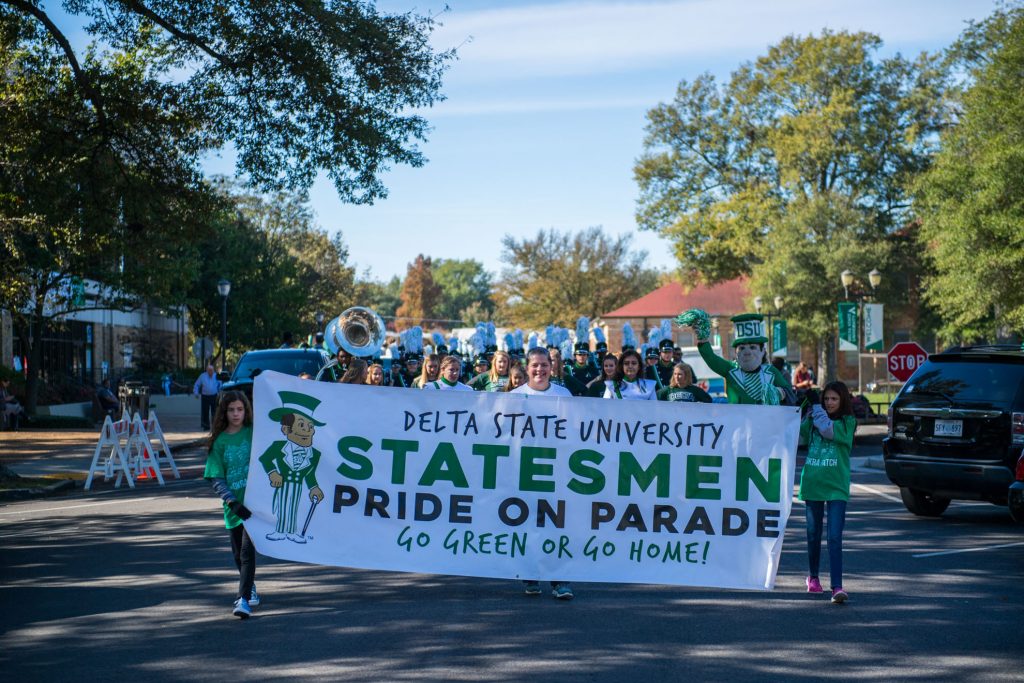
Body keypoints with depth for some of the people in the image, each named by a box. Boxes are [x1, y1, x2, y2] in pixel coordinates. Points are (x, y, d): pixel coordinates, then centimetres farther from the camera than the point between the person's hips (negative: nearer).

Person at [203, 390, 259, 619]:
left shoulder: (254, 433, 0)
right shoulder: (219, 441, 3)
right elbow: (216, 478, -1)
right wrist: (233, 502, -14)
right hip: (234, 505, 3)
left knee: (248, 550, -13)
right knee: (238, 554, 13)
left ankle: (243, 599, -15)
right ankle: (250, 588, 36)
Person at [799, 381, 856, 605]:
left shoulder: (847, 422, -1)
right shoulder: (812, 419, 10)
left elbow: (829, 430, -17)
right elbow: (798, 438, -2)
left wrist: (817, 413, -7)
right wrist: (806, 414, -10)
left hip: (836, 487, -3)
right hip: (812, 484, 4)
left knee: (835, 537, -12)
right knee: (813, 534, 15)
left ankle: (837, 587, -16)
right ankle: (813, 577, 33)